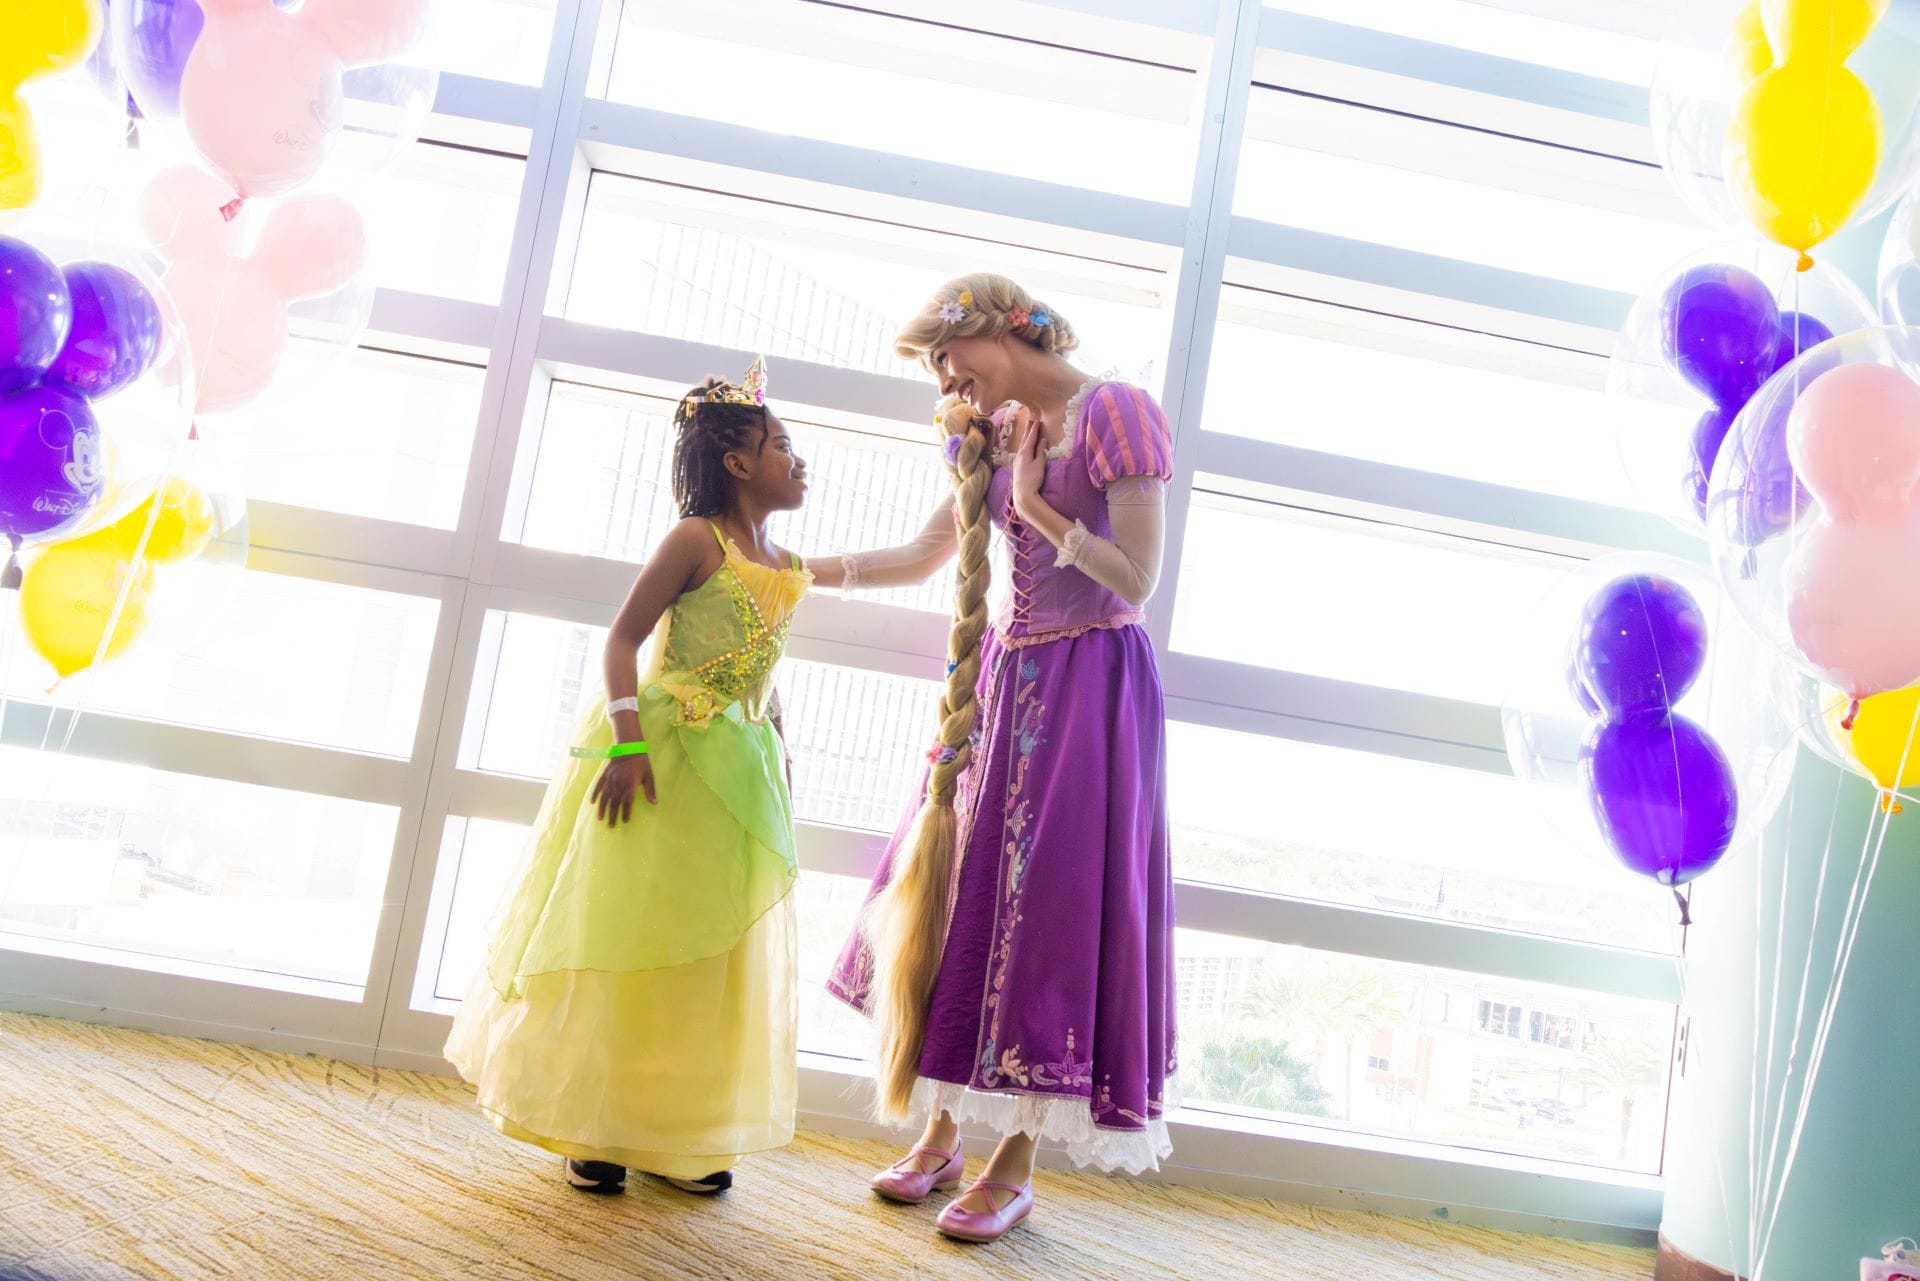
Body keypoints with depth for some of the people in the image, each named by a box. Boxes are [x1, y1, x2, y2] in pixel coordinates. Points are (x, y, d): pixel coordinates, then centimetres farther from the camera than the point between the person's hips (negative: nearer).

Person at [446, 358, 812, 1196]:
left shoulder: (787, 571, 11)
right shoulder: (697, 539, -9)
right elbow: (623, 637, -14)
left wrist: (775, 754, 11)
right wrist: (626, 740, -23)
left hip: (737, 773, 7)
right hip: (661, 761, -7)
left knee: (710, 957, 10)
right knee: (625, 942, 1)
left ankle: (671, 1133, 21)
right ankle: (591, 1129, 12)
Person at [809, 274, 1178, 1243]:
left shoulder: (1114, 412, -10)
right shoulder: (996, 434, 12)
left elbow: (1136, 583, -15)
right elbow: (925, 556, 20)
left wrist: (1037, 506, -19)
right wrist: (806, 568, 14)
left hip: (1092, 683, -7)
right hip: (1006, 679, 7)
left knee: (1048, 908, -4)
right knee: (959, 893, 7)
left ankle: (1016, 1164, 8)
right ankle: (940, 1134, 20)